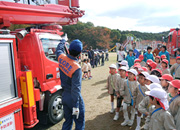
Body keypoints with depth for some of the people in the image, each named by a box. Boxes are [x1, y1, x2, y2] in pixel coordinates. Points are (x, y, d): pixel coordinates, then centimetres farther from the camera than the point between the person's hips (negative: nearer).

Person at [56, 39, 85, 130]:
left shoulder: (61, 58, -7)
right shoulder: (77, 68, -25)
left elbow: (59, 50, 19)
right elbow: (75, 89, -25)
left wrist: (63, 41, 37)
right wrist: (75, 106, -20)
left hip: (64, 96, 7)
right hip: (73, 98, -7)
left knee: (67, 121, 22)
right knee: (80, 123, 11)